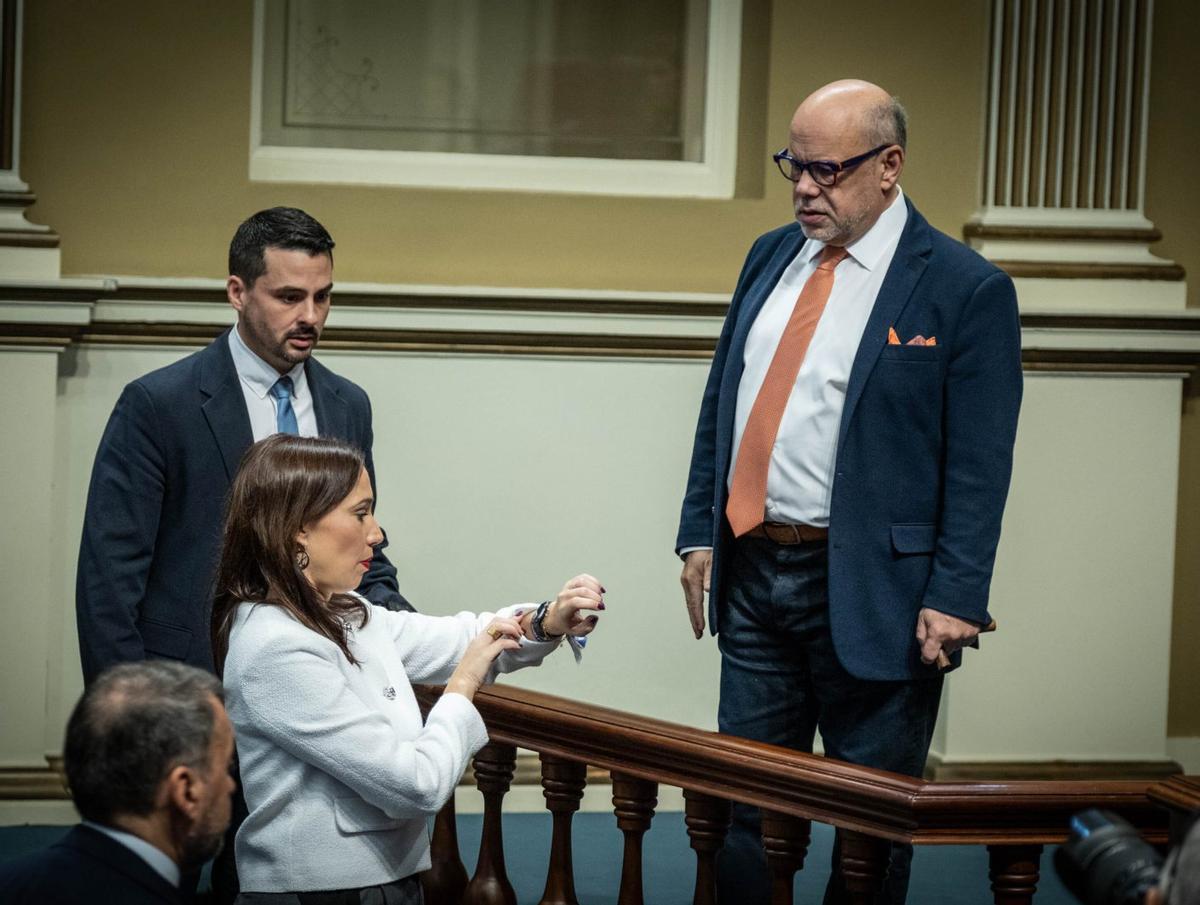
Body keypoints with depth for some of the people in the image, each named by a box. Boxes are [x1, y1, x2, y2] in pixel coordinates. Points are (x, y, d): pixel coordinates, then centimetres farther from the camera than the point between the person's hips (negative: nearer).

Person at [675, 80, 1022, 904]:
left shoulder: (965, 289, -9)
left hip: (870, 595, -6)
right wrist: (699, 530, 11)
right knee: (744, 801, 12)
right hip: (752, 571, 6)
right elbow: (721, 404, 16)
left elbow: (980, 466, -11)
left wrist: (954, 599, -16)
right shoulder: (771, 257, 10)